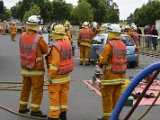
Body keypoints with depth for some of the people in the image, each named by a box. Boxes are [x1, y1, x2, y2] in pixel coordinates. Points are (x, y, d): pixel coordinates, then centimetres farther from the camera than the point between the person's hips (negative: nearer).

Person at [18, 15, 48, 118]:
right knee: (37, 89, 3)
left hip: (25, 68, 6)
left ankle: (22, 107, 27)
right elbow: (46, 51, -6)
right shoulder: (39, 38, -20)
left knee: (25, 87, 18)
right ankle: (35, 110, 4)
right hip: (37, 69, -6)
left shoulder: (22, 36, -3)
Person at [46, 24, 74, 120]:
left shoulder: (56, 46, -22)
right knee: (64, 94, 16)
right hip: (66, 76, 8)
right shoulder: (68, 43, 0)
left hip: (57, 76, -8)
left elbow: (55, 63, -24)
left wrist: (50, 75, -19)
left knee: (54, 96, -1)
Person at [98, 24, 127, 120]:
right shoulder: (123, 45, 7)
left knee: (107, 95, 1)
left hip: (110, 75, -7)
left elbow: (103, 61, -16)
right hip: (121, 75, 7)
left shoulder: (109, 45, -15)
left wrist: (101, 56, 4)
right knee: (117, 96, 12)